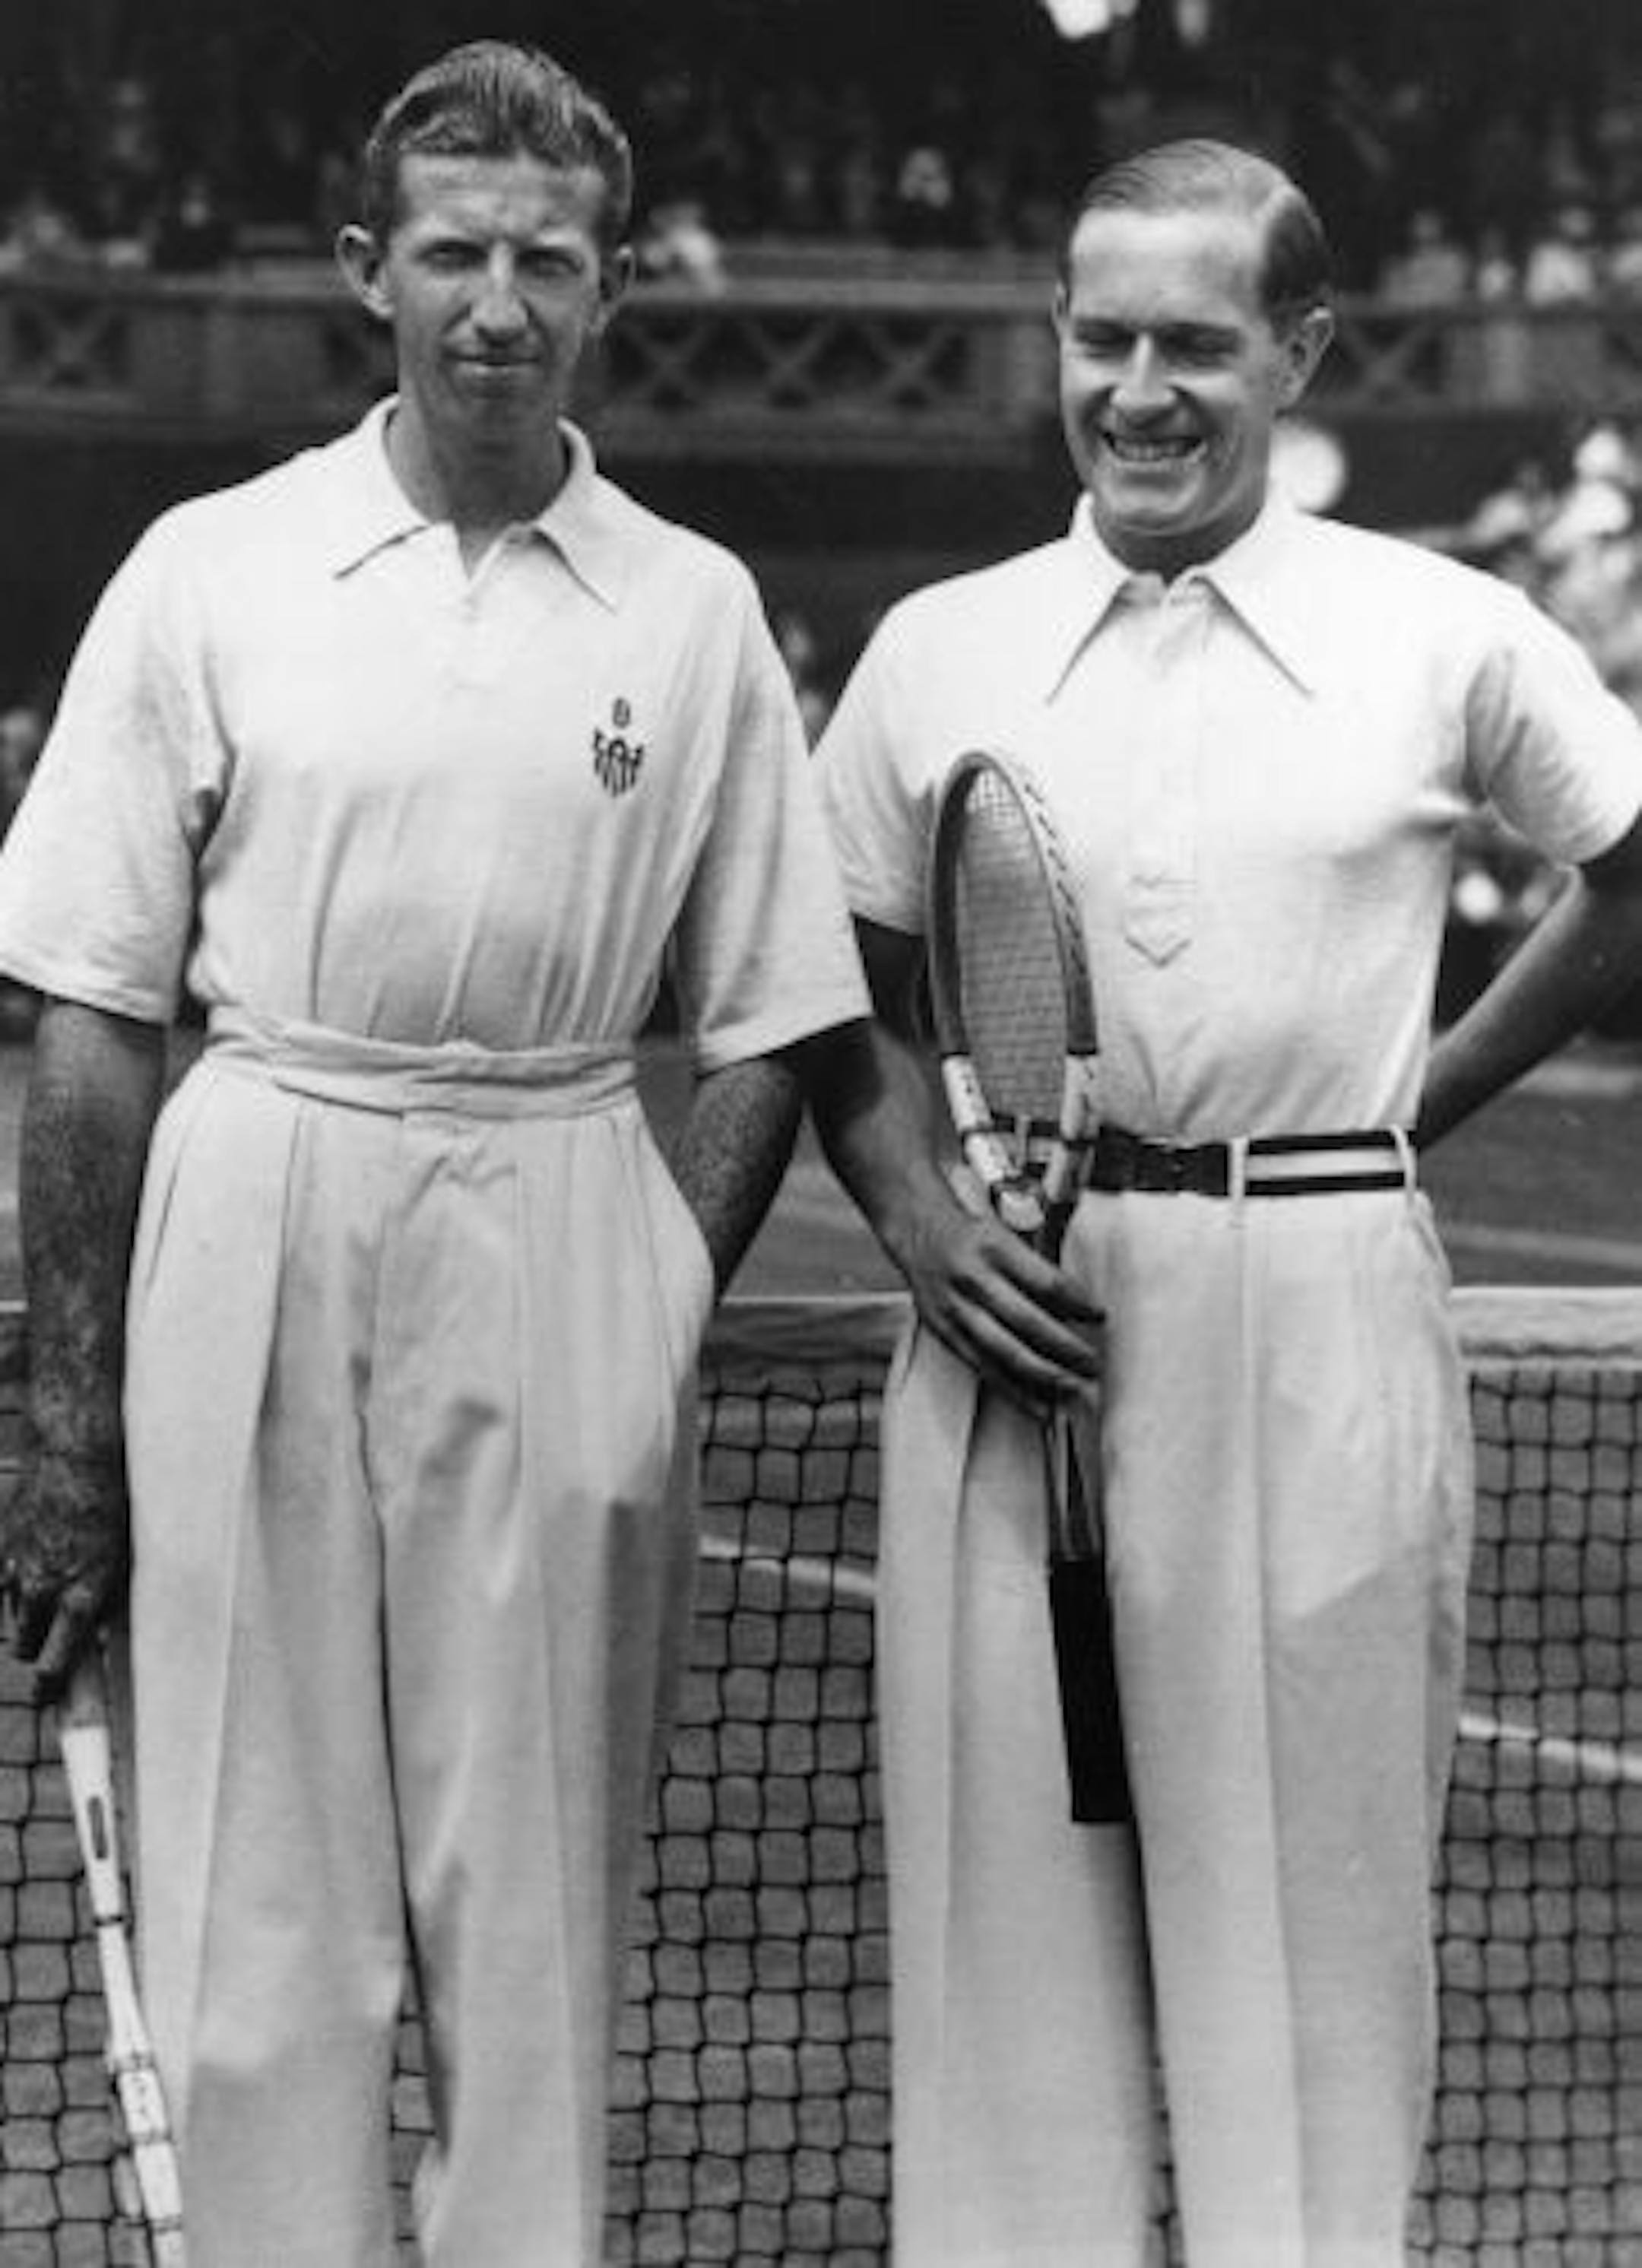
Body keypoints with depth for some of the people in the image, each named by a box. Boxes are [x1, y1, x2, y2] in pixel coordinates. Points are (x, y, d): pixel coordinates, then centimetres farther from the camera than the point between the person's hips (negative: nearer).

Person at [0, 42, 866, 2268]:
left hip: (562, 1230, 1)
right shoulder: (209, 575, 3)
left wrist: (654, 1334, -1)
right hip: (257, 1222, 0)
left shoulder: (695, 612, 6)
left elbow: (762, 1037, 10)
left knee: (536, 1880, 4)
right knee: (260, 1877, 0)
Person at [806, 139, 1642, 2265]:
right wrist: (915, 1207, -3)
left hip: (1323, 1313, -2)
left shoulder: (1447, 638, 1)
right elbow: (846, 1002, 13)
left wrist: (1430, 1092, 7)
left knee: (1309, 1892, 1)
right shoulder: (935, 652, 7)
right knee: (1011, 1887, 2)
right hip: (1016, 1302, 2)